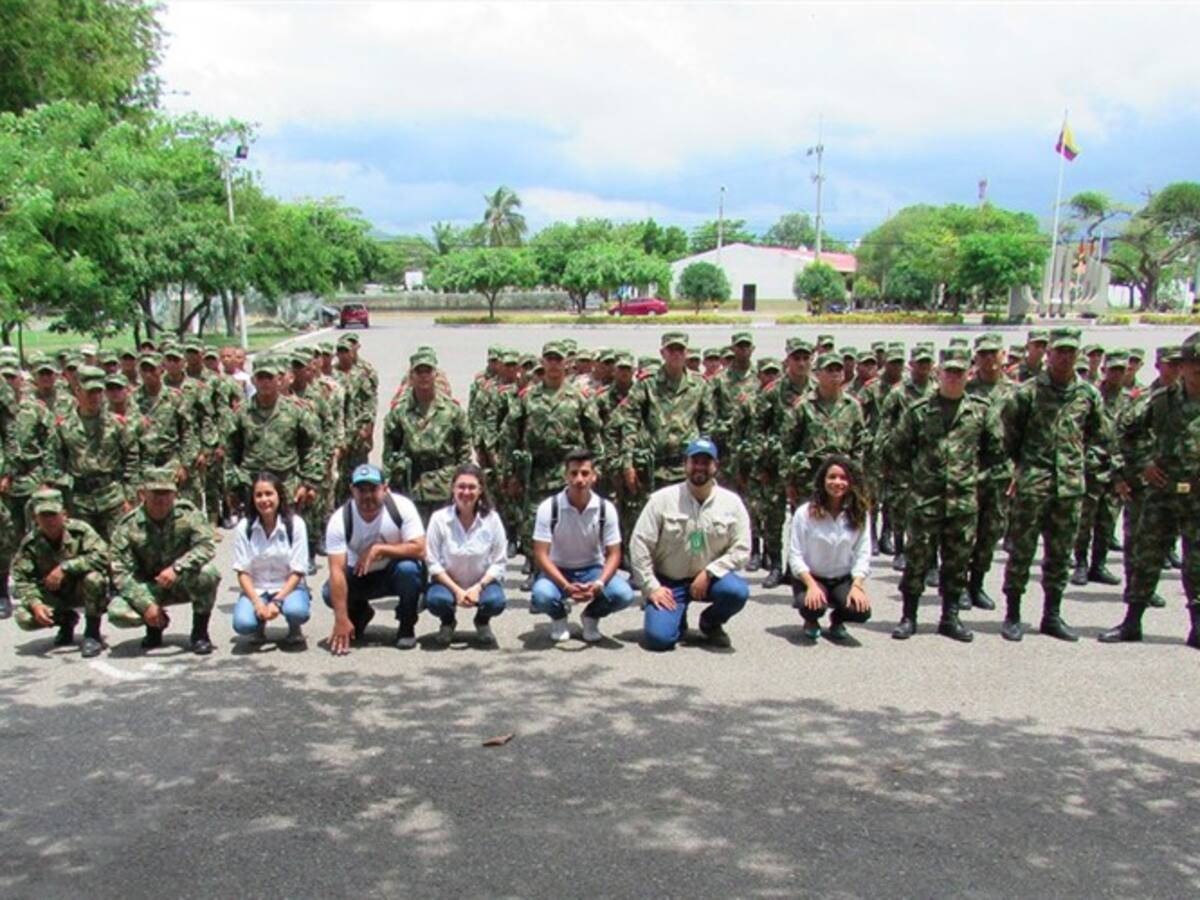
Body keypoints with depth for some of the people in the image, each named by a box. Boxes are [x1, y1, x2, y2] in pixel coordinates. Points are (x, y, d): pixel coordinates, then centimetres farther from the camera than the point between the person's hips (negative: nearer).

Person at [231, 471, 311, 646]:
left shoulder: (295, 524, -9)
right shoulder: (244, 528, -5)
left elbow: (297, 571, -8)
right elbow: (242, 572, -4)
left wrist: (277, 601, -21)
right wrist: (258, 603, -19)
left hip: (288, 587, -1)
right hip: (255, 589, 1)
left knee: (296, 611, -35)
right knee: (242, 623, -29)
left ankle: (294, 630, 4)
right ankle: (260, 627, 9)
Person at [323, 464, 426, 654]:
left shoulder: (402, 506, -23)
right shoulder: (339, 520, -22)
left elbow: (419, 549, -26)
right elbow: (337, 570, -28)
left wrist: (378, 549, -33)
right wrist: (342, 620, -35)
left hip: (396, 573, -1)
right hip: (361, 576, 2)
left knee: (408, 568, -35)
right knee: (330, 592, -24)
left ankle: (406, 627, -9)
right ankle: (360, 613, 12)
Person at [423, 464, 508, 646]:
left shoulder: (492, 518, -11)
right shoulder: (439, 518, -13)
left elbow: (499, 562, -7)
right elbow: (433, 563, -11)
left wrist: (478, 587, -21)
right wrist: (457, 590, -22)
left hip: (482, 582, 1)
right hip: (448, 582, 0)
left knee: (496, 601, -31)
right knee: (435, 600, -33)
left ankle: (482, 622, 9)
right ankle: (448, 622, 7)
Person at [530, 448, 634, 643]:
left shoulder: (606, 508, -12)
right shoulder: (548, 508, -17)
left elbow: (614, 554, -8)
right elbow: (541, 555, -18)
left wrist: (598, 584, -27)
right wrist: (567, 586, -31)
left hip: (592, 569, 1)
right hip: (557, 571, -1)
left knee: (624, 594, -27)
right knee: (542, 595, -34)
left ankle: (591, 616, 8)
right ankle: (559, 616, 5)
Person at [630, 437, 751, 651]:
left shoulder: (732, 503, -4)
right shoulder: (662, 499, -9)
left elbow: (741, 549, -5)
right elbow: (639, 544, -9)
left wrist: (708, 573, -17)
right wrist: (652, 587, -13)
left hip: (708, 578, 2)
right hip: (668, 581, -1)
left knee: (738, 591, -30)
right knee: (658, 637, -22)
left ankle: (710, 622, 4)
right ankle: (678, 619, 17)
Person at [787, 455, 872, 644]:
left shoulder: (859, 515, -5)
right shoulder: (805, 513, -14)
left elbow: (863, 554, -5)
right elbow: (795, 555, -12)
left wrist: (857, 586, -19)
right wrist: (811, 585, -23)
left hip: (843, 579, 2)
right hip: (811, 578, -2)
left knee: (861, 610, -26)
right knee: (812, 606, -33)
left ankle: (837, 621, 14)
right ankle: (811, 623, 9)